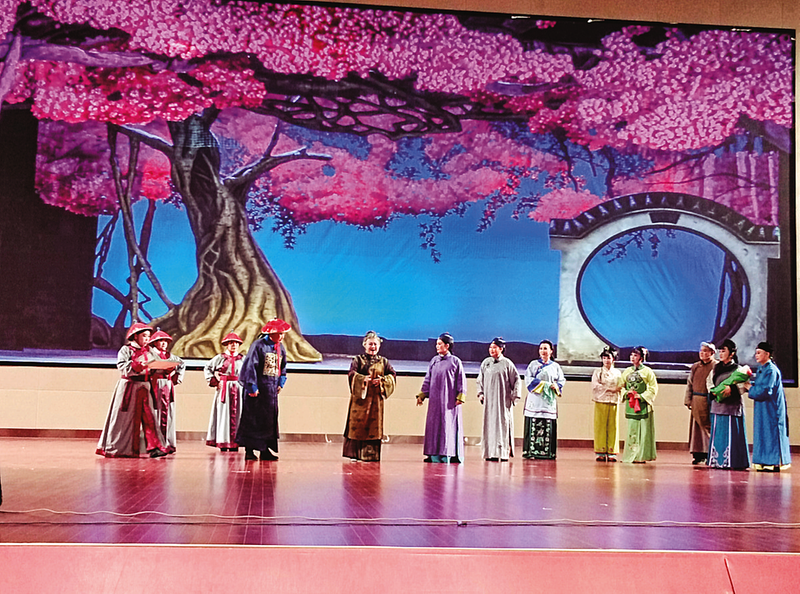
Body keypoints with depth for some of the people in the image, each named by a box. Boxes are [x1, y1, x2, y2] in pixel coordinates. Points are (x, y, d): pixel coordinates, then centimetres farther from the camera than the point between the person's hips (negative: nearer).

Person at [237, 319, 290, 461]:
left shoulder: (280, 349, 12)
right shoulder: (258, 345, -10)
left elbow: (282, 368, 23)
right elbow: (250, 366, -13)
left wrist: (281, 383, 11)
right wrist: (252, 387, -16)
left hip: (271, 390, 7)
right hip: (258, 388, -7)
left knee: (270, 420, 6)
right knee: (253, 419, -2)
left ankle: (265, 450, 11)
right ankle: (249, 450, 3)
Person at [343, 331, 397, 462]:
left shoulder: (384, 361, 12)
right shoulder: (358, 360, 5)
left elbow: (393, 375, 6)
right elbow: (352, 374, -7)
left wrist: (382, 381, -11)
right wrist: (363, 379, -23)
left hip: (375, 398, 2)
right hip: (360, 397, -2)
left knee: (374, 426, 0)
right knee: (357, 424, -2)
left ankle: (370, 455, 4)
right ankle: (355, 454, 5)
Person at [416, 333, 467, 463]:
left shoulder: (455, 361, -1)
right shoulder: (434, 361, 11)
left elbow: (461, 380, -2)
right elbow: (427, 379, 14)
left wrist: (460, 397, -9)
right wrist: (421, 395, 9)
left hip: (449, 400, -4)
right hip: (435, 399, 4)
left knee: (449, 425, -4)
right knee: (434, 425, 2)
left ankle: (448, 454, 0)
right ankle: (435, 454, 5)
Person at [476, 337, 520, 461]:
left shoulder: (507, 363, -1)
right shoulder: (486, 362, 10)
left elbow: (516, 379, 2)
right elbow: (480, 379, 17)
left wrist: (515, 395, -3)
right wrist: (480, 393, 8)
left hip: (503, 400, -4)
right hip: (489, 400, 4)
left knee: (503, 424, -5)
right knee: (489, 425, 2)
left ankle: (505, 452, -2)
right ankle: (491, 453, 5)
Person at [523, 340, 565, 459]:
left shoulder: (556, 366, 16)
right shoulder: (533, 364, 11)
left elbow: (561, 381, 11)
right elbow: (528, 379, 1)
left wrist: (556, 386, -10)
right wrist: (541, 384, -11)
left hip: (549, 400, 1)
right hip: (535, 400, -1)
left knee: (549, 426, -4)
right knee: (533, 425, -8)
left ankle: (547, 452, -3)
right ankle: (530, 451, -7)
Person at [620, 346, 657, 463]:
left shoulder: (647, 371, -1)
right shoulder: (627, 371, 12)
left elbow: (653, 388, -3)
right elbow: (621, 385, 16)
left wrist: (641, 396, -12)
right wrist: (627, 393, -4)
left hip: (643, 405, -4)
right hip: (630, 405, 4)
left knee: (643, 431, -4)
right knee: (631, 430, 4)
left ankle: (641, 456, -2)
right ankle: (631, 455, 9)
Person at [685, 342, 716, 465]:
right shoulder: (695, 367, 14)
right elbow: (690, 384, 17)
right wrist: (688, 400, 11)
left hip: (709, 402, -6)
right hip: (696, 402, 6)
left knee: (709, 427, -3)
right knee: (697, 427, 6)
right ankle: (699, 454, 11)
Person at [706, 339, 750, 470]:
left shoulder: (737, 369, -3)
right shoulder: (716, 368, 14)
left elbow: (745, 384, -13)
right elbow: (709, 381, 15)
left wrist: (732, 388, -25)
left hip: (732, 405, -6)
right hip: (717, 404, 6)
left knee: (731, 433, -6)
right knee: (717, 433, 7)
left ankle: (732, 461, -3)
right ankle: (717, 461, 12)